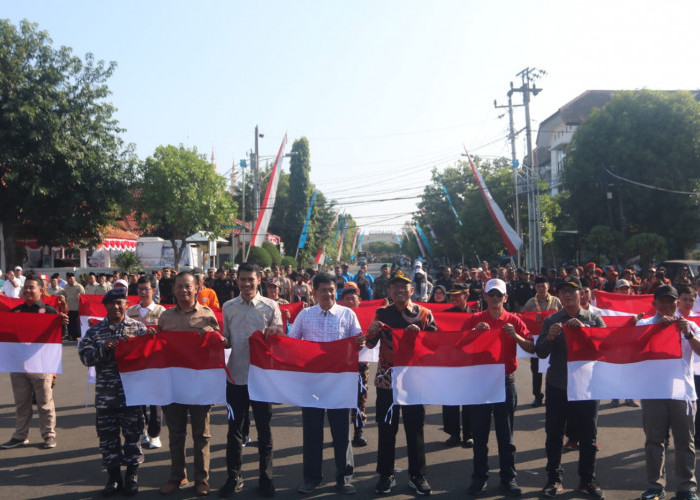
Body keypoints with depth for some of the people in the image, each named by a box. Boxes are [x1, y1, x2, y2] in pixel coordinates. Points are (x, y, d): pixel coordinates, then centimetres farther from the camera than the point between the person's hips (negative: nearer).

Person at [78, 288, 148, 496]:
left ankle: (132, 475, 21)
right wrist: (103, 348, -18)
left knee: (132, 432, 6)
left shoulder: (138, 328, 2)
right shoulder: (95, 331, 5)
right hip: (105, 393, 1)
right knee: (107, 434, 7)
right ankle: (114, 476, 21)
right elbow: (85, 357, -3)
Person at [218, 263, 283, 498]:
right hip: (236, 376, 2)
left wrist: (274, 333, -20)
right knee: (234, 428, 10)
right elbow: (226, 339, 12)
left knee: (264, 428, 7)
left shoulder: (271, 306, -1)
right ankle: (233, 477, 22)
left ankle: (265, 478, 19)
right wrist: (222, 341, -11)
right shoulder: (228, 307, 6)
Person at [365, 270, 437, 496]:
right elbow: (370, 345, 5)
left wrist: (419, 333, -17)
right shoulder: (382, 313, 4)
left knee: (415, 427, 7)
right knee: (386, 428, 7)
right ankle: (386, 475, 19)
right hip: (387, 378, 1)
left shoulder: (424, 313, 1)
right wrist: (372, 331, -16)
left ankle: (418, 476, 19)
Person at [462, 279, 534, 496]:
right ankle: (479, 477, 16)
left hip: (506, 381, 0)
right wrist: (475, 332, -17)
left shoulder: (513, 320, 2)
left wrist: (515, 336, -20)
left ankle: (508, 478, 16)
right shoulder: (474, 320, 3)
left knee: (506, 434, 6)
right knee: (479, 433, 6)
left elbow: (531, 348, -3)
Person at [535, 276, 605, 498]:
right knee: (553, 435, 5)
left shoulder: (594, 319, 4)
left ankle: (588, 480, 21)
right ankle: (554, 479, 18)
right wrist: (549, 337, -20)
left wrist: (584, 329, -20)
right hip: (557, 386, 1)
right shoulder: (551, 321, 5)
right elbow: (540, 352, 0)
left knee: (588, 436, 6)